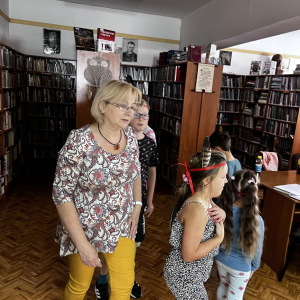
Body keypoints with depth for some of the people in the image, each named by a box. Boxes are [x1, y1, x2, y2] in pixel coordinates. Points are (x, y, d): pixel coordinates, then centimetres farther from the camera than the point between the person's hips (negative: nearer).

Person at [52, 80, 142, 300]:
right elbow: (61, 193, -20)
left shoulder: (130, 136, -7)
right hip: (85, 229, -4)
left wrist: (137, 206, 1)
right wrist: (82, 243, -20)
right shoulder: (79, 141, -24)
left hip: (122, 226, 4)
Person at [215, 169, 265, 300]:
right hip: (240, 266, -3)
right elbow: (256, 248, -15)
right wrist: (254, 267, 4)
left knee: (223, 285, 31)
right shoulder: (256, 221, -31)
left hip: (221, 260, 3)